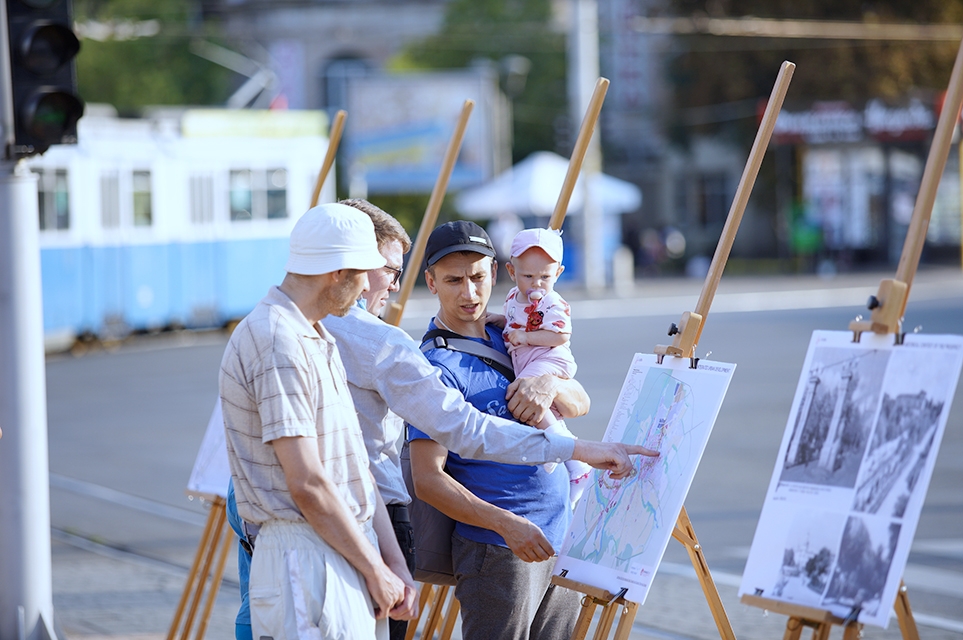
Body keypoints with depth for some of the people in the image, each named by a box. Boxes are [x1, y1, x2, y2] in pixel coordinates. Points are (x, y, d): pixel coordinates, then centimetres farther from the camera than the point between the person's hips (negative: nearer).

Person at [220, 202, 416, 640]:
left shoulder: (319, 341, 18)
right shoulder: (275, 343, -15)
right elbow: (307, 484, -18)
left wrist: (395, 564, 11)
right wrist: (375, 570, -10)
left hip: (349, 551, 10)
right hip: (306, 559, -9)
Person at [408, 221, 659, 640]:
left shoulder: (505, 337, 12)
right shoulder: (439, 366, -12)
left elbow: (579, 404, 12)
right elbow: (428, 479, -18)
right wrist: (505, 523, -28)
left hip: (559, 541, 8)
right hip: (498, 552, -8)